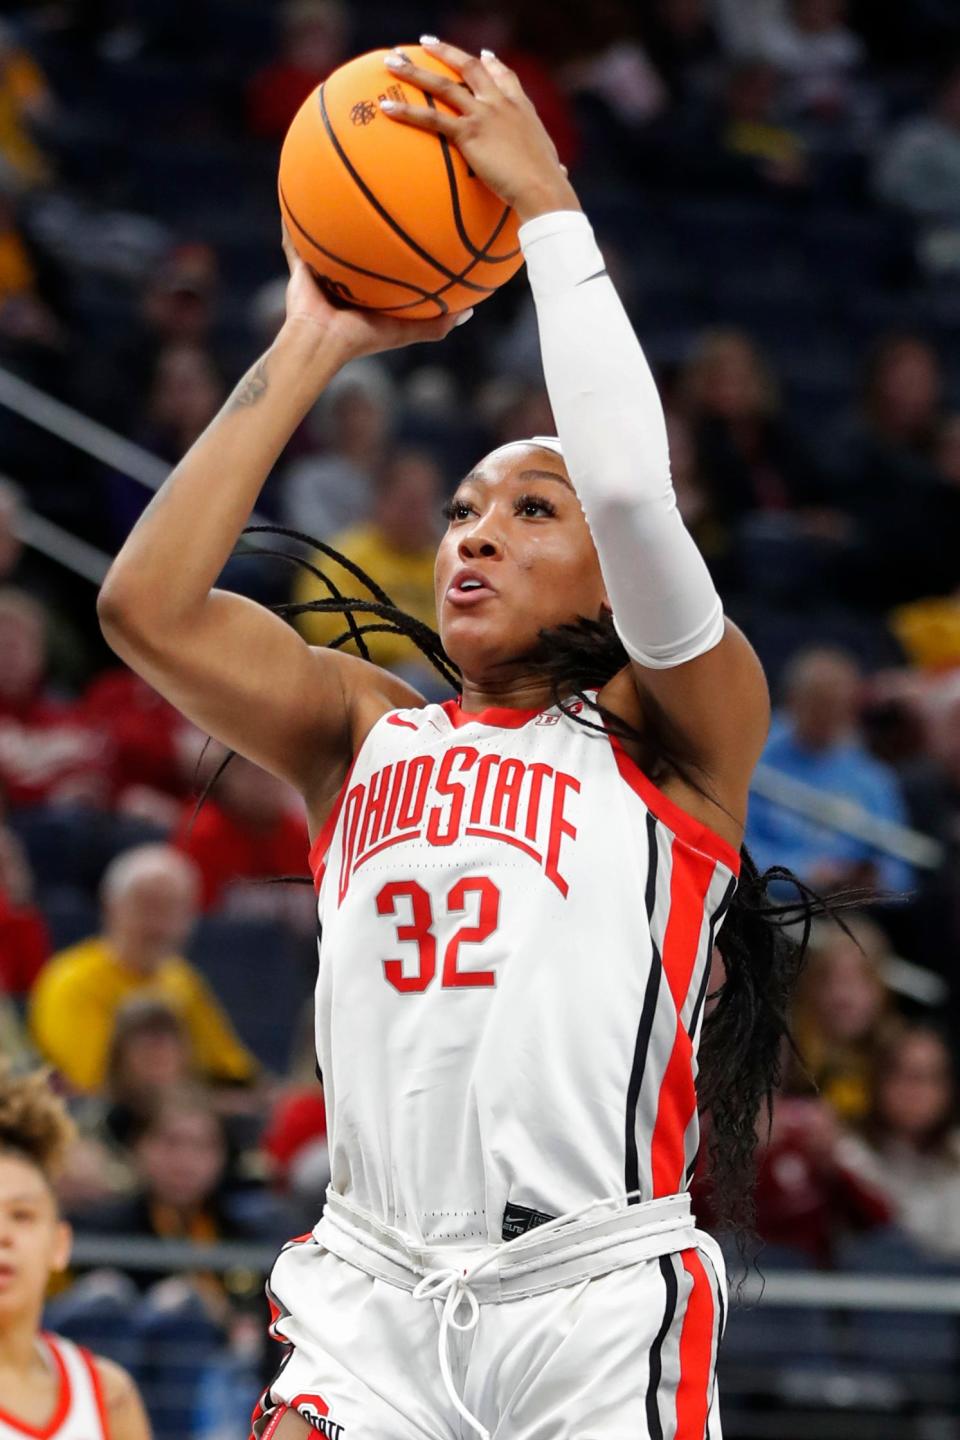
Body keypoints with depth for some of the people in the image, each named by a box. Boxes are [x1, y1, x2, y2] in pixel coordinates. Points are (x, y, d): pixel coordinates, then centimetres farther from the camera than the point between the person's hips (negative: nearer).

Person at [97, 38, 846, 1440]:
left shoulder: (673, 734, 5)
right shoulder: (364, 730, 16)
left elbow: (637, 495, -13)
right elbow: (146, 605, 2)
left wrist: (548, 208, -6)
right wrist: (312, 347, 7)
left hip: (599, 1301, -3)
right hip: (372, 1292, 3)